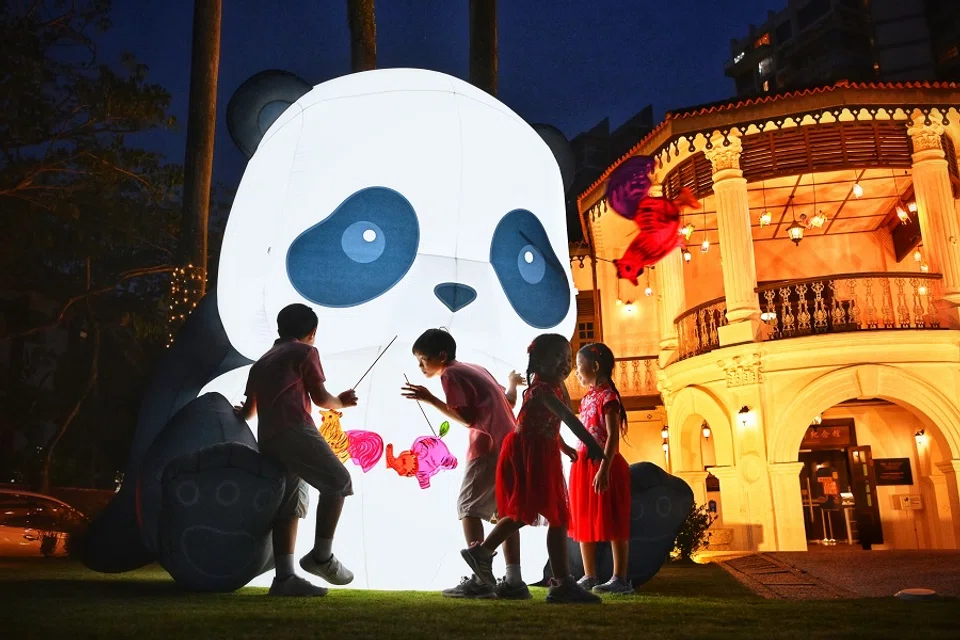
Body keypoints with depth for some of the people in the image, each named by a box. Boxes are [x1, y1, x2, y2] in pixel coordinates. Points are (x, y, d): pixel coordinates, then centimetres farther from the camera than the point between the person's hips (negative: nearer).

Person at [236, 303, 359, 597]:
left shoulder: (261, 362, 29)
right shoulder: (305, 352, 9)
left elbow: (249, 410, 31)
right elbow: (320, 397, 6)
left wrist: (238, 414, 54)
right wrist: (341, 402, 26)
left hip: (267, 440, 7)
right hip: (295, 431, -7)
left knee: (289, 505, 6)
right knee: (338, 481, -3)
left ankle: (284, 577, -2)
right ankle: (322, 555, -9)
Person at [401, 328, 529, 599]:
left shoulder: (451, 374, -2)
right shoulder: (476, 369, 22)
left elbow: (467, 418, -11)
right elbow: (508, 401, 22)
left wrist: (430, 400, -10)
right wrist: (512, 382, 43)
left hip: (488, 448, -9)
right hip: (512, 445, 9)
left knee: (469, 508, 0)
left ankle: (479, 580, -5)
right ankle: (514, 581, 9)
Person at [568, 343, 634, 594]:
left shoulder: (608, 396, -11)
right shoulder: (587, 398, 14)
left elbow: (613, 437, -17)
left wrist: (604, 469, -23)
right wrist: (579, 464, 14)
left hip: (603, 465, -9)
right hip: (584, 465, 9)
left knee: (612, 523, -1)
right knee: (584, 521, 12)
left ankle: (620, 578, 6)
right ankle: (589, 576, 22)